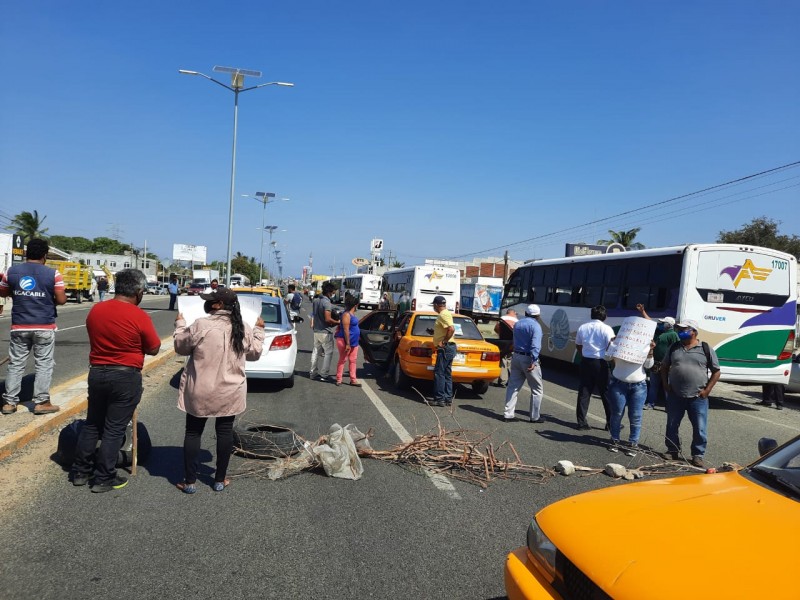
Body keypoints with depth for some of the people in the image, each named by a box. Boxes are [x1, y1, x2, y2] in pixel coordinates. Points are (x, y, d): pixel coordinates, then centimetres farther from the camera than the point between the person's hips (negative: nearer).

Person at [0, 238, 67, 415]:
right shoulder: (53, 274, -9)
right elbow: (62, 300, -10)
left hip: (19, 327, 3)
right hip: (44, 327, -3)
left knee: (15, 364, 11)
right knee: (44, 364, 4)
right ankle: (41, 402, 5)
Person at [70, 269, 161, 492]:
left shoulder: (95, 310, 1)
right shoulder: (139, 316, -16)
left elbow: (96, 338, 14)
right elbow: (154, 349, -7)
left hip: (96, 373, 6)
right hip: (125, 377, -5)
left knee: (92, 424, 18)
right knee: (114, 429, 3)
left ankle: (80, 472, 26)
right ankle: (104, 479, 10)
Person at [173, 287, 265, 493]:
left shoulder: (201, 325, -15)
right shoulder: (244, 329, -4)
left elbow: (181, 347, -1)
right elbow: (255, 353, 10)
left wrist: (180, 324, 15)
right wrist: (259, 330, 23)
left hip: (200, 392, -2)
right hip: (230, 392, 3)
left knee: (193, 433, 11)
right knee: (225, 432, 13)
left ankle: (190, 481, 16)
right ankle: (220, 480, 21)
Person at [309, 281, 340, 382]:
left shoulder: (316, 300, 6)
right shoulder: (327, 302, -20)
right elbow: (328, 319, -25)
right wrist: (338, 322, -12)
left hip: (316, 331, 8)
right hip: (325, 332, -8)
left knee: (316, 351, 15)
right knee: (328, 353, 2)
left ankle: (313, 373, 20)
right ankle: (324, 374, 1)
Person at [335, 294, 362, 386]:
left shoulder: (352, 314, 10)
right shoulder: (346, 315, -19)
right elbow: (346, 330, -23)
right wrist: (347, 344, -24)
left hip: (354, 342, 9)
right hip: (345, 341, -9)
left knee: (353, 360, 11)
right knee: (342, 360, 1)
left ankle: (353, 379, 16)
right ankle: (338, 379, 10)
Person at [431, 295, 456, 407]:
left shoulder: (443, 315, -14)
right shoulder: (445, 314, 17)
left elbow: (451, 329, -28)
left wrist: (443, 342, -21)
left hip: (445, 348, -11)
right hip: (448, 348, 11)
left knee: (439, 373, -8)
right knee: (446, 374, 12)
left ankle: (440, 399, -7)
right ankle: (448, 398, 15)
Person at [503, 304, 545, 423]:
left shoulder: (517, 324, 10)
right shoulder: (535, 326, -13)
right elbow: (535, 345, -23)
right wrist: (533, 361, -28)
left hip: (516, 357, 7)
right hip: (528, 359, -7)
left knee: (513, 386, 11)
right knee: (537, 389, 6)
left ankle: (508, 414, 10)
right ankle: (535, 416, 10)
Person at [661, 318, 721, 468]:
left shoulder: (706, 349, -2)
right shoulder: (674, 348, 8)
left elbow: (716, 372, 1)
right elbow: (664, 367, 16)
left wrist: (707, 390, -5)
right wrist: (665, 385, 5)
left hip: (697, 397, -3)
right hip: (675, 396, 3)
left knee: (699, 429, 2)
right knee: (672, 426, 9)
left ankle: (698, 455, 14)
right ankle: (673, 451, 24)